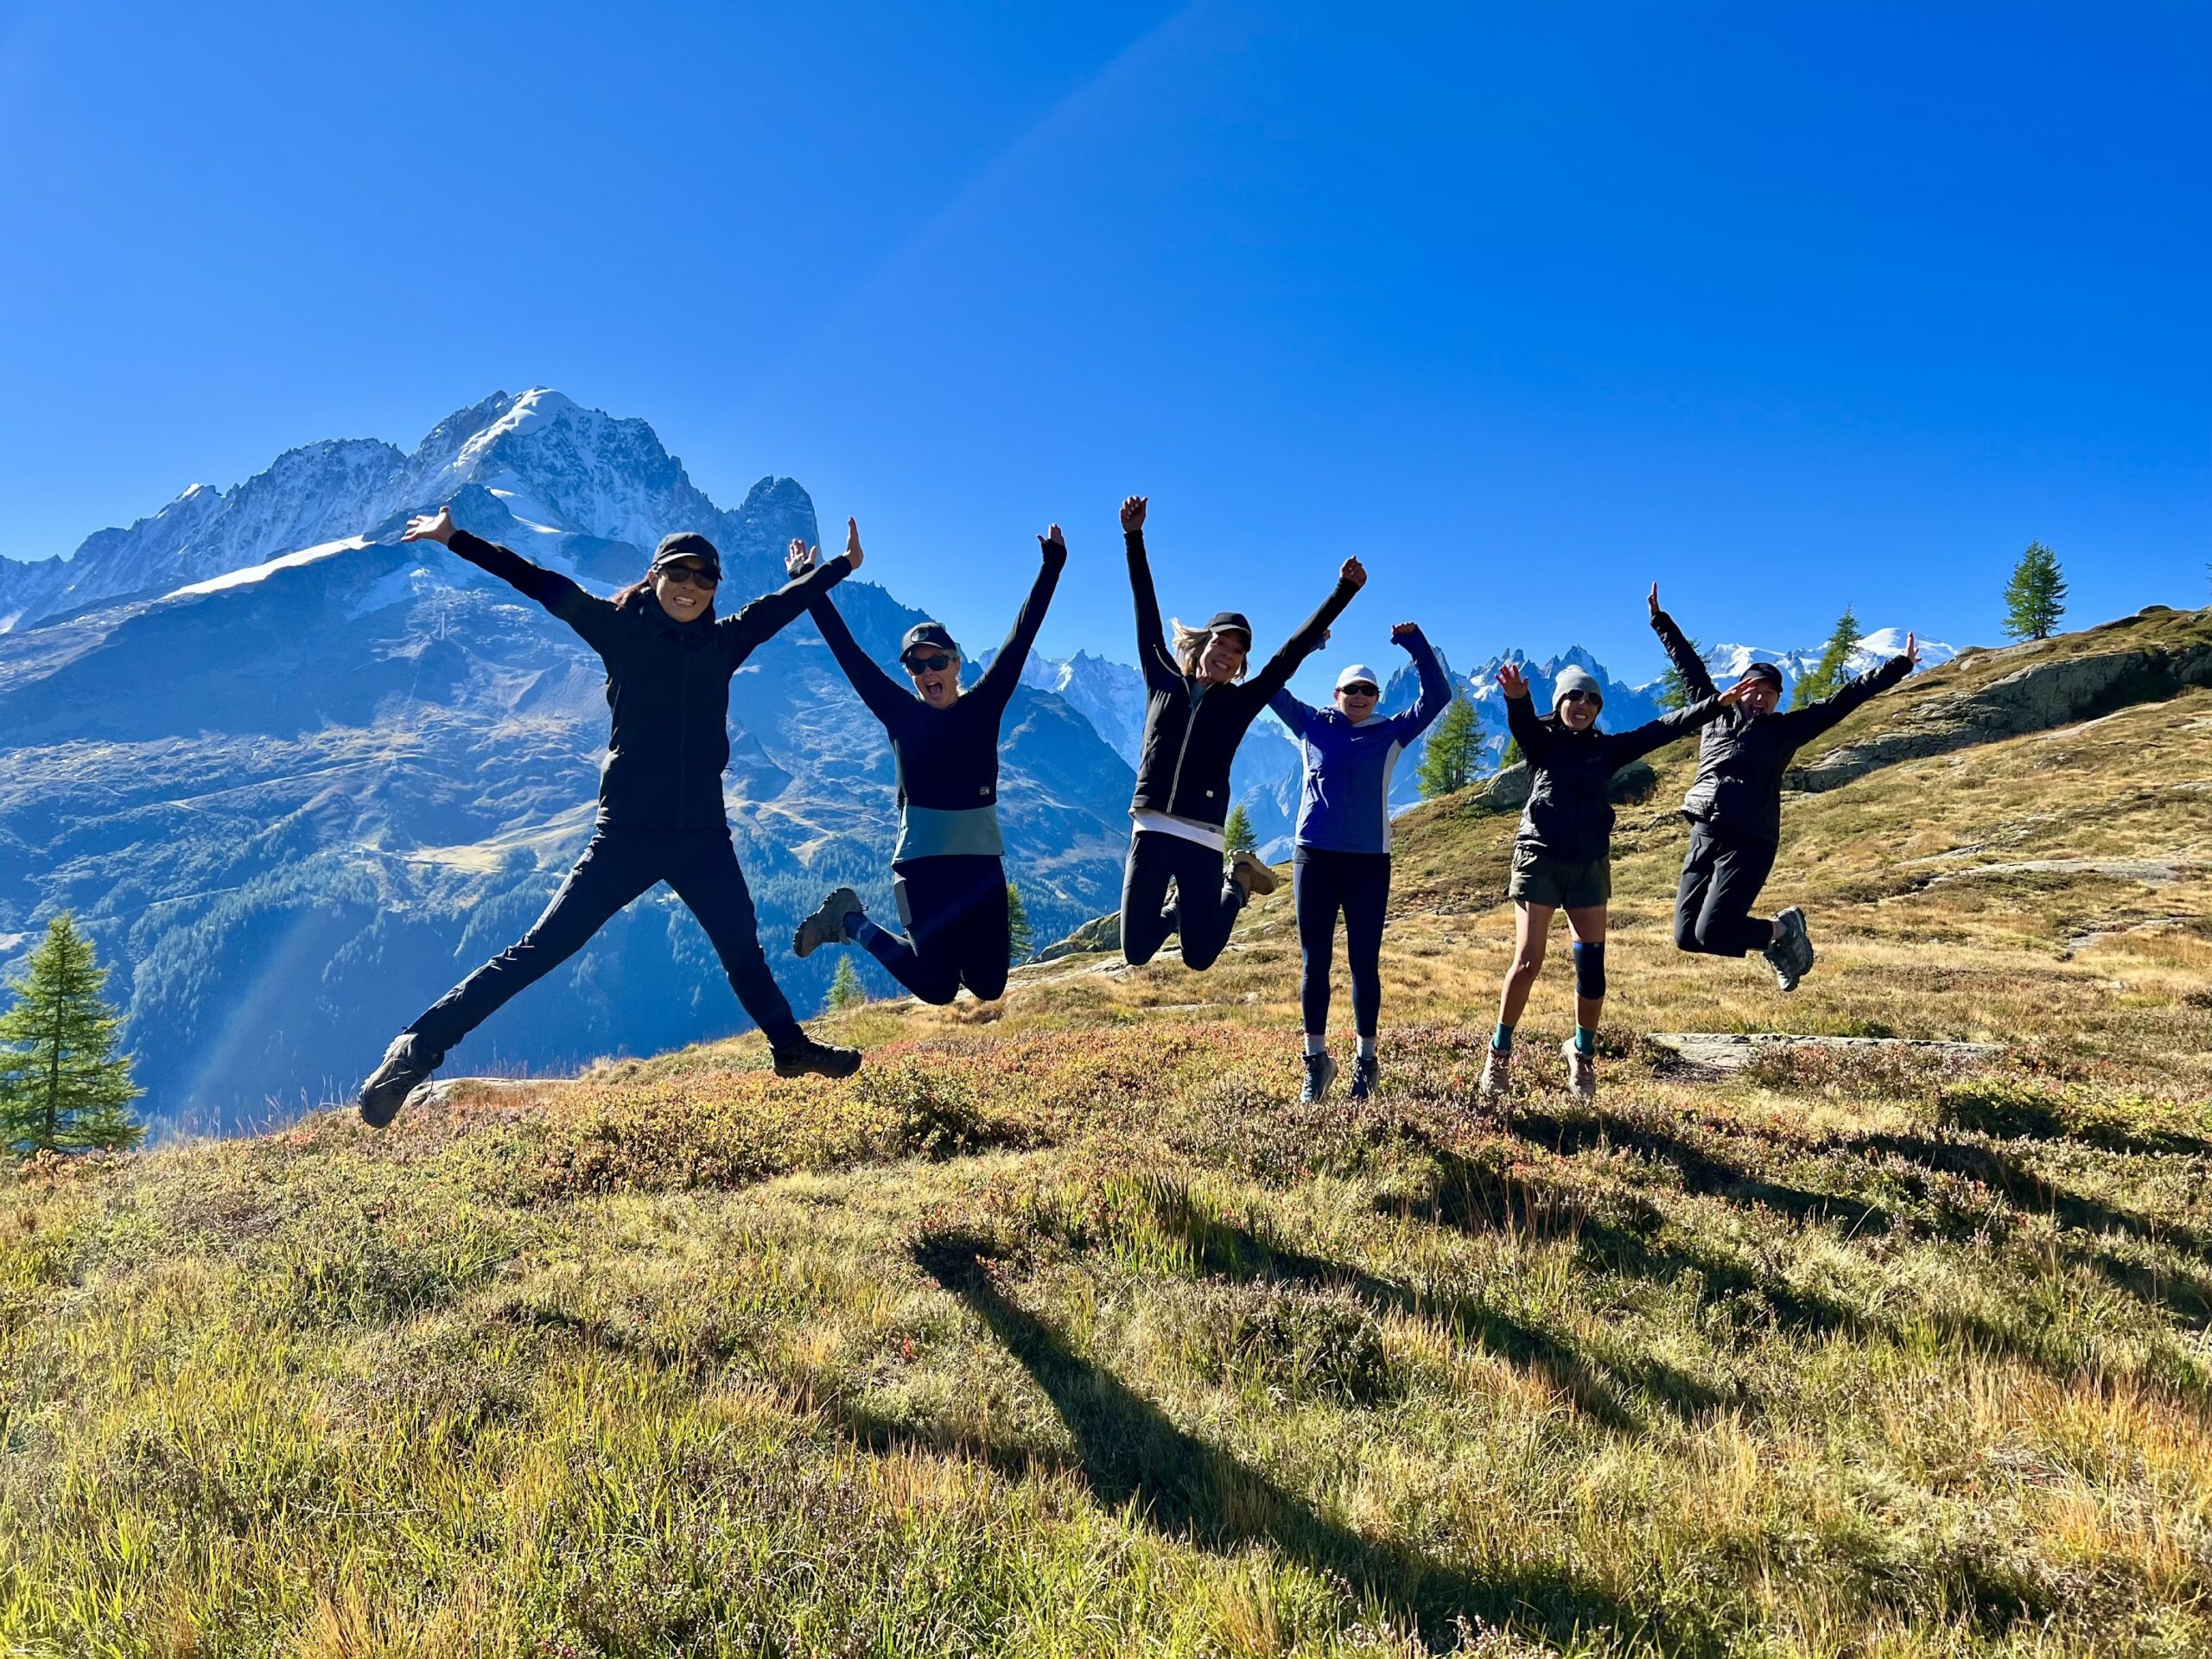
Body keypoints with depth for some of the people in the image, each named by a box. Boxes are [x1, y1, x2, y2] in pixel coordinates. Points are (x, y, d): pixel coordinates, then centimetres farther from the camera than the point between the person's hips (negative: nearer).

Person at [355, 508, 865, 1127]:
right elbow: (547, 586, -5)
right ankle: (418, 1048, -1)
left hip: (703, 834, 4)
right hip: (629, 831, -4)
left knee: (742, 948, 18)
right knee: (540, 948, -7)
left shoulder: (725, 641, 8)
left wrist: (843, 565, 33)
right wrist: (457, 539, -9)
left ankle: (791, 1048, 36)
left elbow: (787, 600, 21)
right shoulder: (623, 629, -1)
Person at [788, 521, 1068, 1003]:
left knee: (989, 986, 4)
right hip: (922, 863, -3)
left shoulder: (983, 707, 4)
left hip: (981, 861, 3)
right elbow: (847, 652, -2)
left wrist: (1052, 564, 0)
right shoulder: (901, 715, 0)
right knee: (938, 988, -1)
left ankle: (950, 944, 36)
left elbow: (1021, 637, 2)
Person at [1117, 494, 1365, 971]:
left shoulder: (1240, 702, 8)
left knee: (1198, 956, -1)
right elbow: (1149, 621, 10)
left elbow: (1293, 652, 7)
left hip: (1202, 839, -1)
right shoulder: (1164, 684, 10)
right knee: (1135, 951, -1)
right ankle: (1177, 909, 32)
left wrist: (1344, 590, 5)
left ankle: (1237, 885, 26)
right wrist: (1134, 539, 9)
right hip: (1151, 830, 1)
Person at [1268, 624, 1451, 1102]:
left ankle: (1366, 1062, 14)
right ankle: (1316, 1059, 14)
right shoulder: (1312, 726, 8)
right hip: (1314, 856, 0)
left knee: (1364, 962, 3)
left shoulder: (1392, 733, 7)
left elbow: (1437, 695, 4)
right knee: (1314, 962, 4)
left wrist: (1417, 645, -7)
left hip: (1369, 861, 0)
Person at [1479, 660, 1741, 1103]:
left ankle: (1583, 1050, 21)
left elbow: (1662, 729, 3)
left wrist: (1716, 703, -8)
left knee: (1592, 967, 0)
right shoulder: (1542, 742, 3)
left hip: (1590, 865, 3)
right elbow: (1522, 723, -19)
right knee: (1528, 961, -10)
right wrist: (1516, 698, -43)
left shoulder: (1608, 748, 12)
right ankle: (1499, 1053, 4)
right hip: (1539, 858, -3)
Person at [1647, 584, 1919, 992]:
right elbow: (1690, 666, 22)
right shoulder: (1716, 715, 17)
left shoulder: (1785, 729, 10)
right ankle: (1772, 940, 22)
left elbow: (1842, 699, 9)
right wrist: (1661, 621, 28)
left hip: (1749, 842, -4)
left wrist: (1898, 666, 8)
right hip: (1703, 836, 4)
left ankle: (1784, 930, 11)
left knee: (1711, 933, -17)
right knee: (1687, 936, -1)